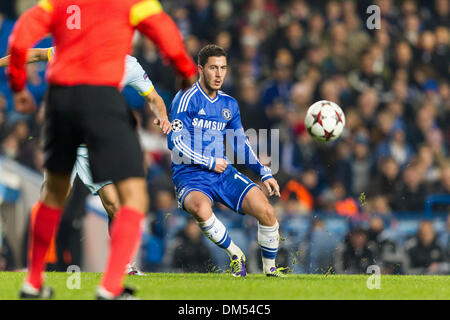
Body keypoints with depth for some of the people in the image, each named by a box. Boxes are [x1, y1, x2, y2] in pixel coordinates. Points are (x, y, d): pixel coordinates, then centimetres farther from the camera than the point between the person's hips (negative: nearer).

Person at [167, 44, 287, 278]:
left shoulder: (229, 104, 12)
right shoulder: (187, 99, -8)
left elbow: (241, 145, 23)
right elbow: (174, 142, -15)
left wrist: (264, 173, 12)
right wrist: (211, 163, -12)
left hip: (223, 172, 5)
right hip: (190, 175, -5)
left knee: (266, 211, -14)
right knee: (201, 208, -39)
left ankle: (270, 267, 8)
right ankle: (235, 254, -15)